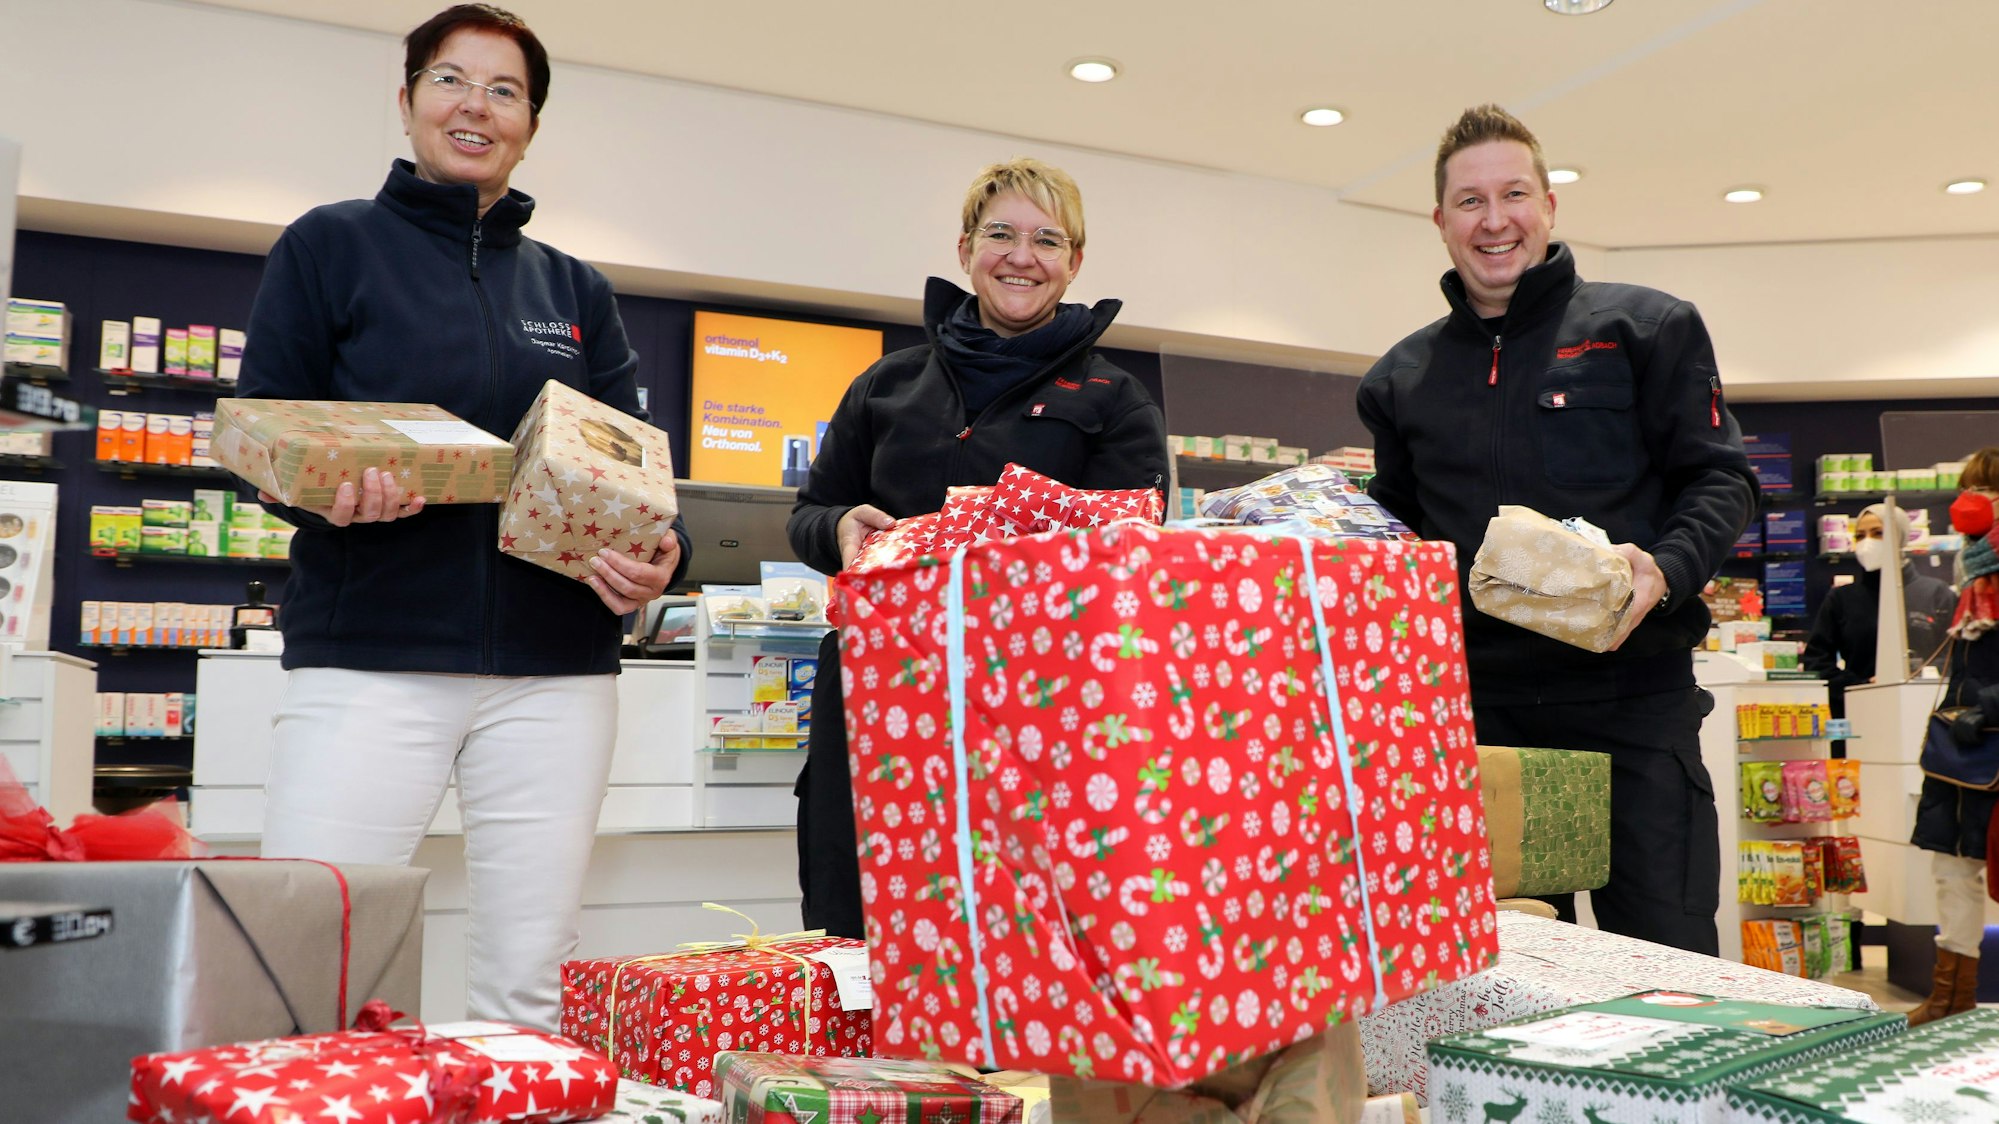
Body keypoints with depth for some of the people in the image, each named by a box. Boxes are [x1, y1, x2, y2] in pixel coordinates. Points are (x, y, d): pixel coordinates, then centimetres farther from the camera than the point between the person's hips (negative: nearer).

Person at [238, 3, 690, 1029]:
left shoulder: (576, 292, 17)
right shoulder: (332, 246, 8)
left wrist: (657, 556, -9)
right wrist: (328, 489, -19)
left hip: (554, 667, 3)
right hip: (369, 652, -2)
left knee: (527, 988, 5)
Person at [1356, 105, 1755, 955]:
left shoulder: (1645, 328, 6)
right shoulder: (1402, 377, 14)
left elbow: (1718, 478, 2)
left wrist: (1666, 570, -16)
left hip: (1631, 699, -3)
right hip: (1474, 708, 3)